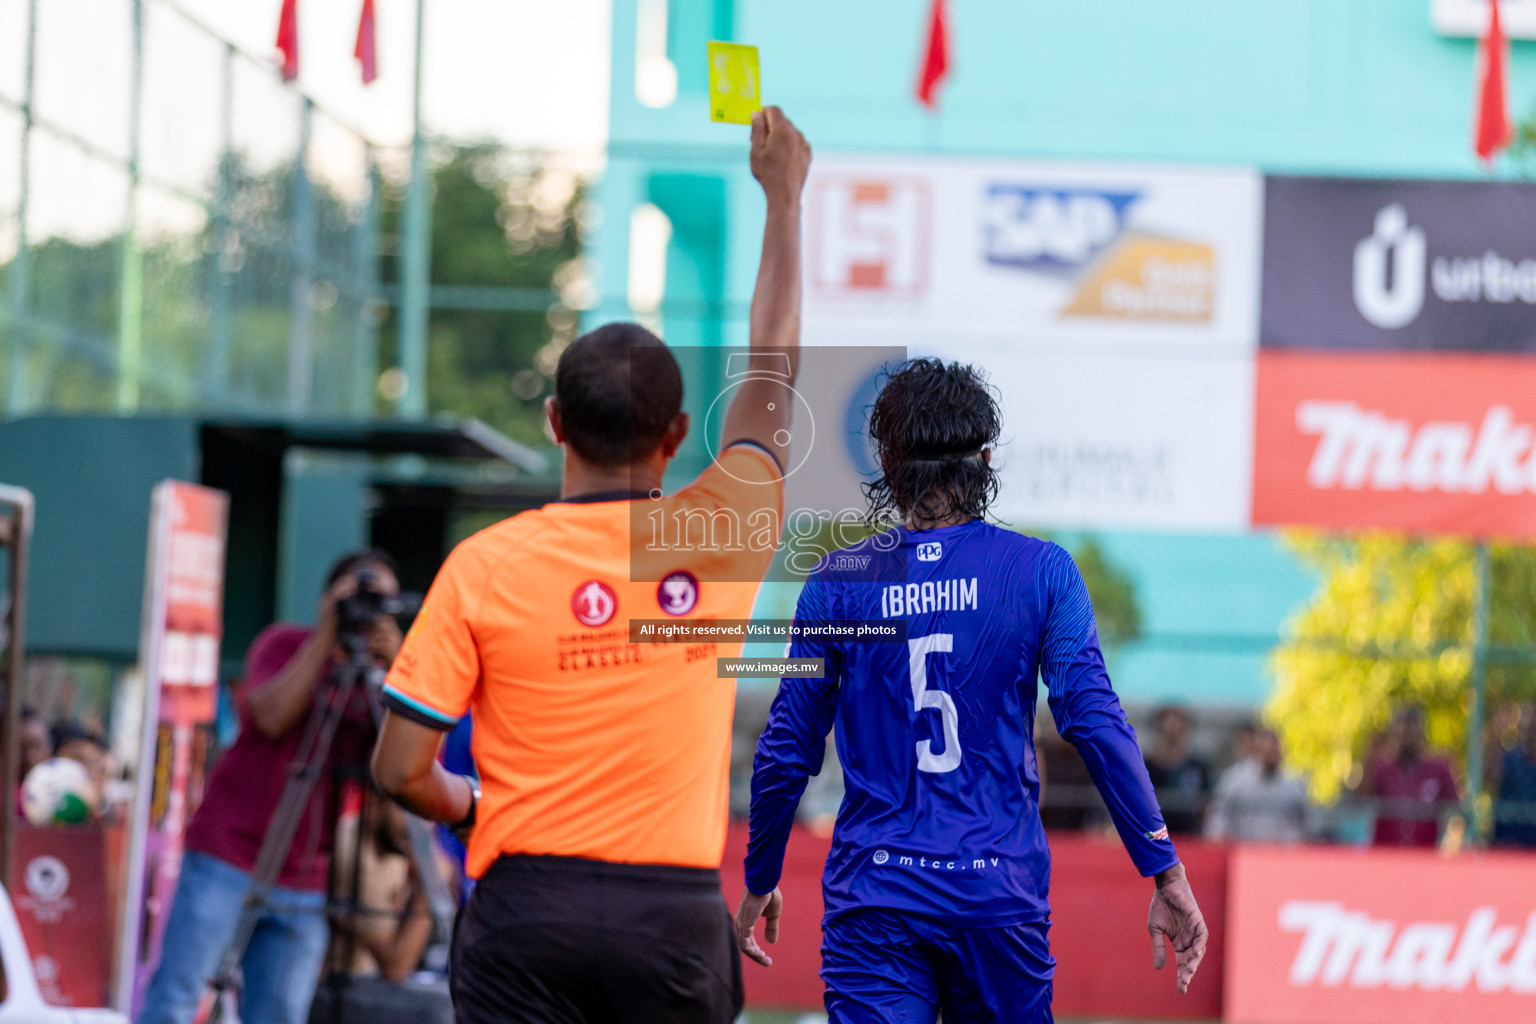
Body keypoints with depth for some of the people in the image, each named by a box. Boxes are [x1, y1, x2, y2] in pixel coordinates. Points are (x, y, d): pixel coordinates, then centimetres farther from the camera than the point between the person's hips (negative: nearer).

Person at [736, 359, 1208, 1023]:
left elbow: (786, 752, 3)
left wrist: (759, 884, 17)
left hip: (874, 902, 0)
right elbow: (1095, 723, -9)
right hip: (1000, 898, 0)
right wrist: (1166, 874, -7)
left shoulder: (838, 582, 0)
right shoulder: (1041, 572, -1)